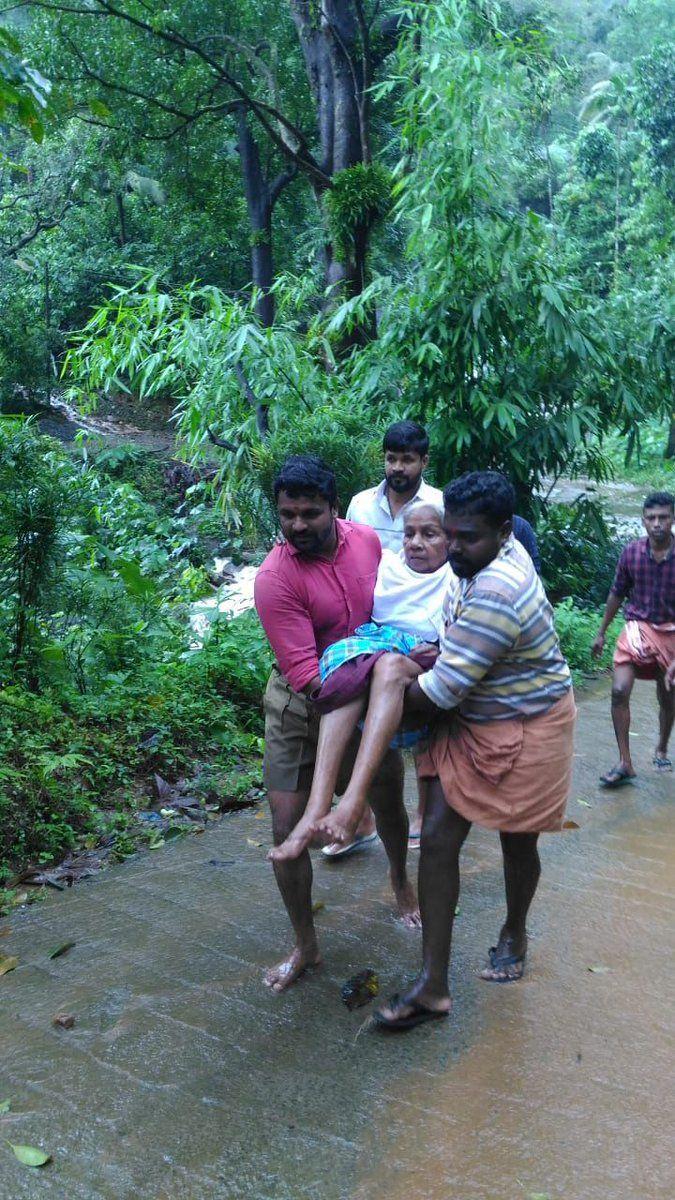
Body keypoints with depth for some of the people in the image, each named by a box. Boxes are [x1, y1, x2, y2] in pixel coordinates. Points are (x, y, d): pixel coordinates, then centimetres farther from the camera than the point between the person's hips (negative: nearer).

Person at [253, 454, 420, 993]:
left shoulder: (366, 539, -9)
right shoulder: (275, 579, -25)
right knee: (287, 829, -3)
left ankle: (401, 878, 51)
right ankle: (305, 945, 18)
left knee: (389, 806, 17)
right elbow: (304, 672, -30)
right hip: (301, 708, -4)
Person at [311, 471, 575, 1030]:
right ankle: (433, 987, 7)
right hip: (471, 724, 9)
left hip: (524, 732, -9)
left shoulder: (495, 595, -32)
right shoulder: (494, 555, -2)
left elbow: (439, 694, -29)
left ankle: (515, 934, 46)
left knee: (518, 843, 15)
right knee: (438, 840, 1)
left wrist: (391, 691, -11)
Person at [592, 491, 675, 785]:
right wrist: (601, 632, 11)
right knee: (619, 690, -15)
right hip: (638, 626, 1)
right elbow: (617, 594, 6)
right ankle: (625, 762, -5)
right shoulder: (631, 552, -8)